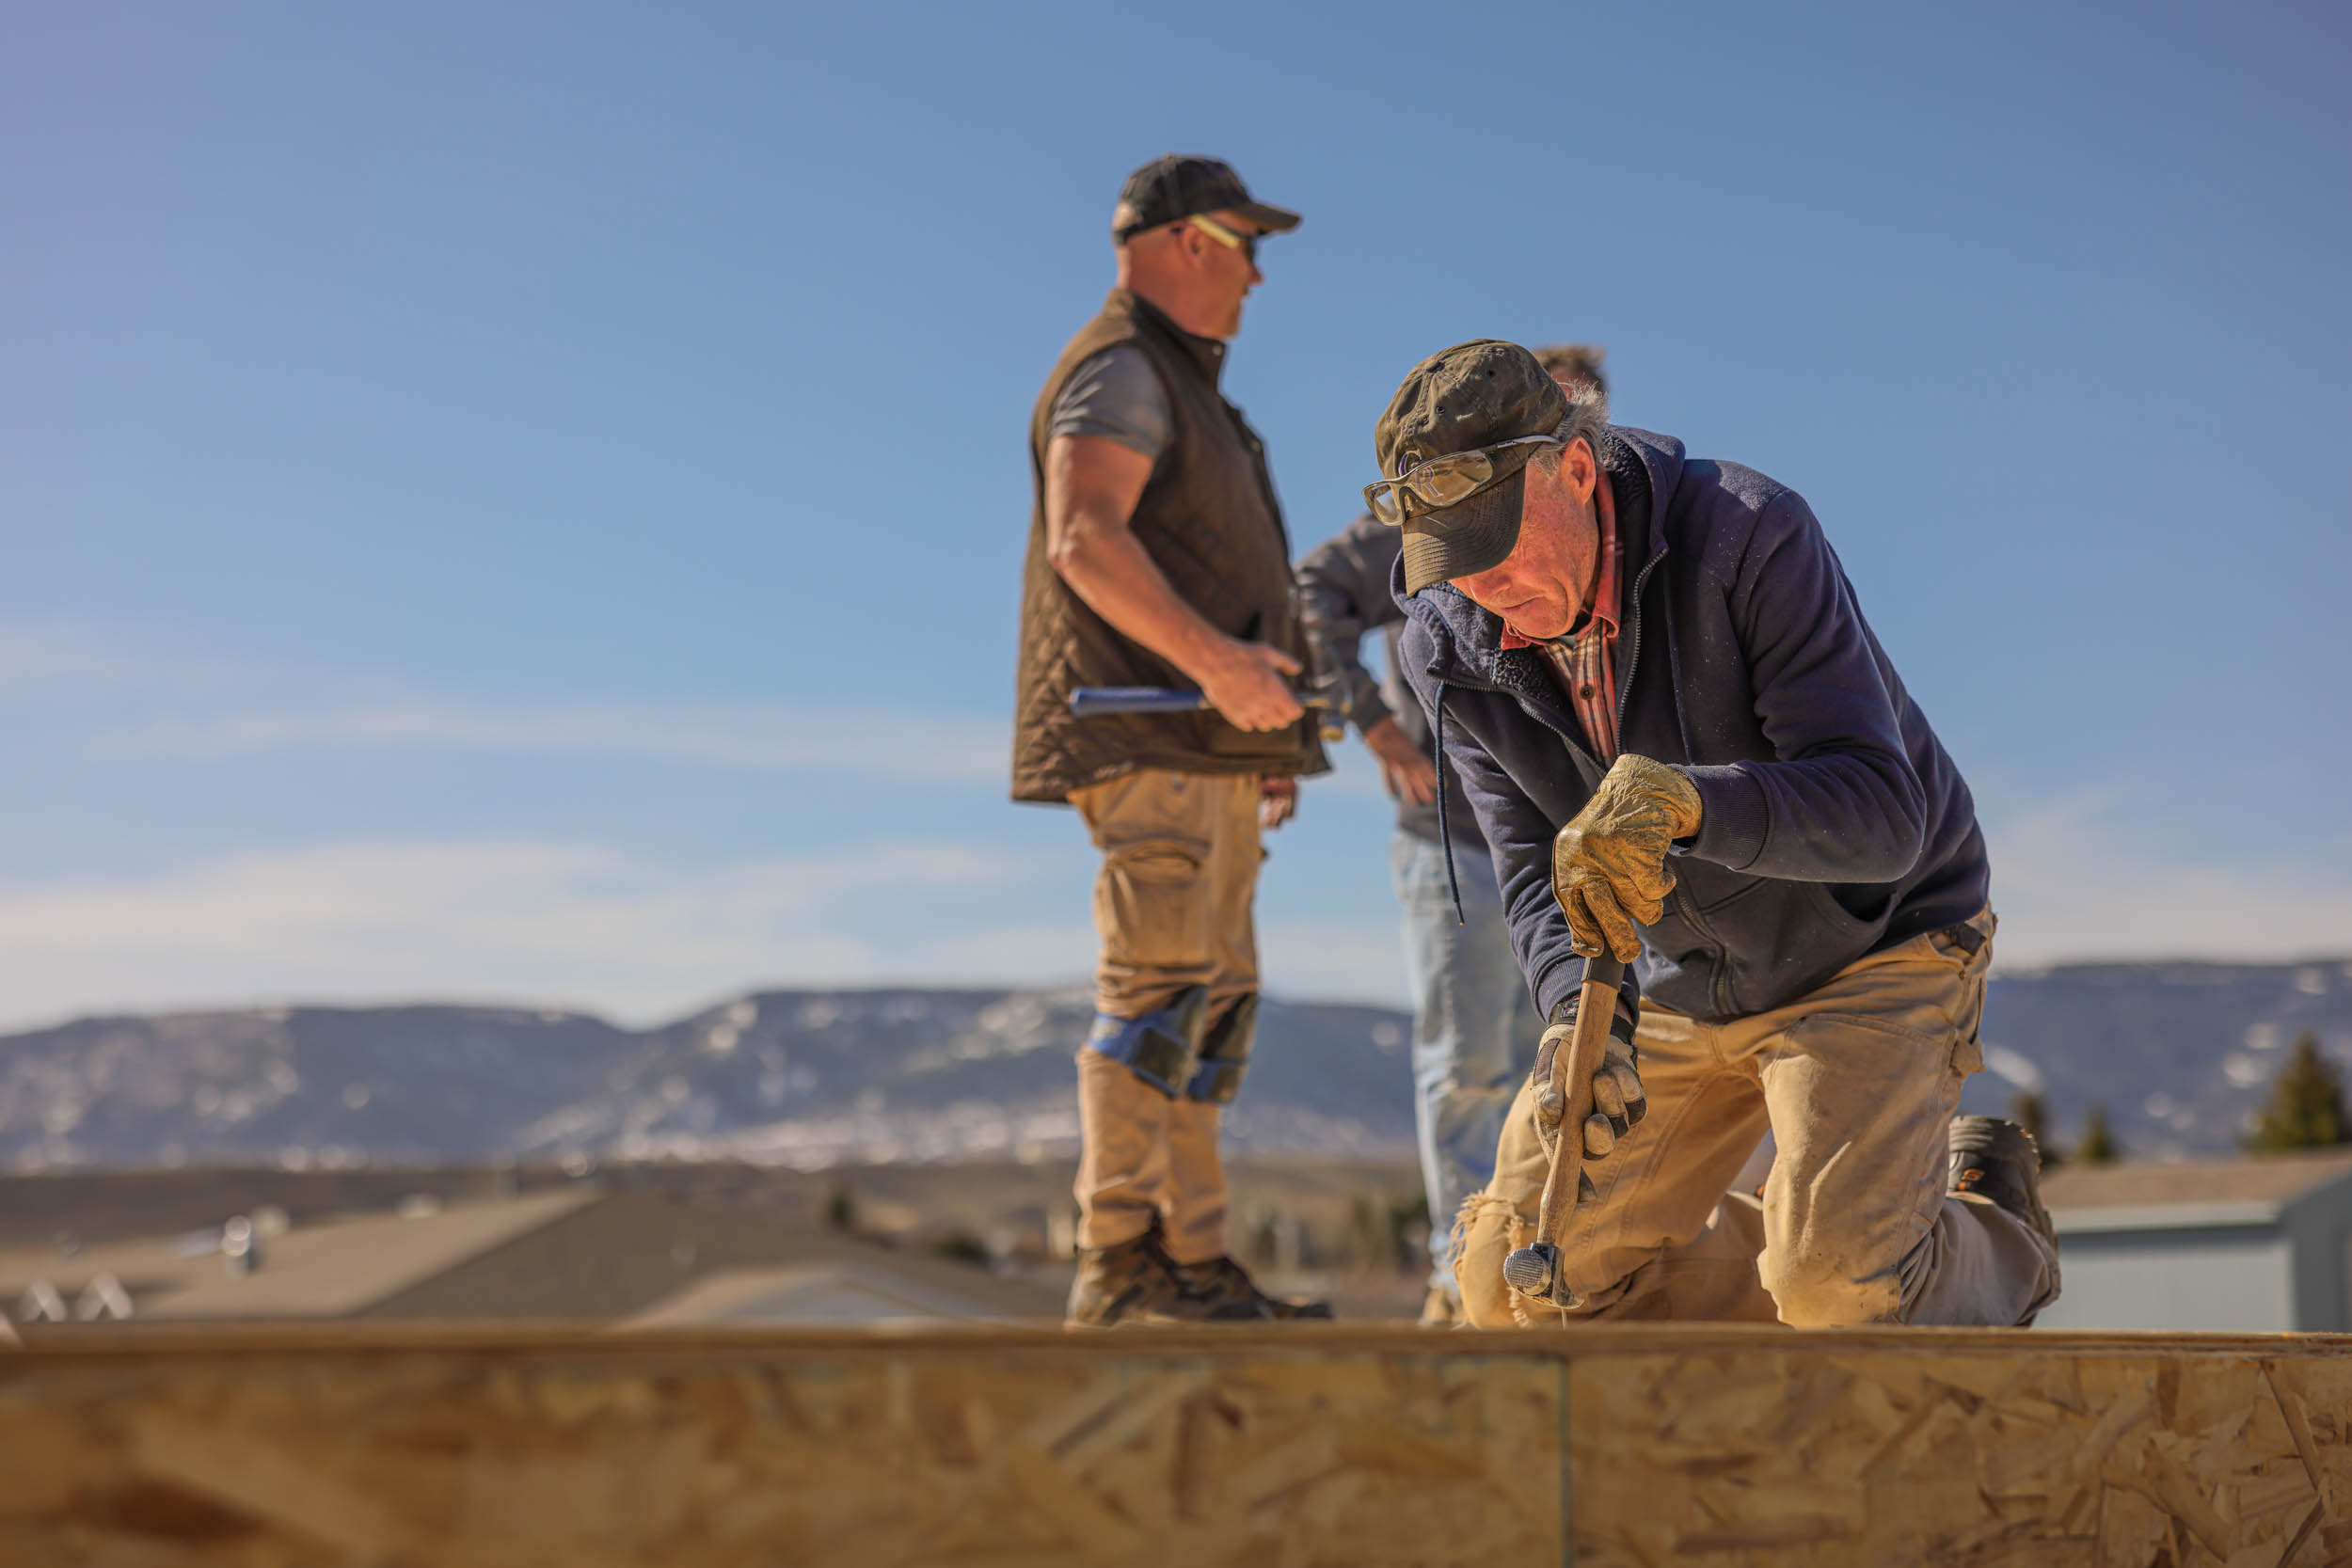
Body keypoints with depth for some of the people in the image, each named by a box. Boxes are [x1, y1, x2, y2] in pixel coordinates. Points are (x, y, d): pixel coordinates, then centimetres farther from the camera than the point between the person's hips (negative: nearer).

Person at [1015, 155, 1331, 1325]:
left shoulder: (1178, 385, 27)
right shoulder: (1120, 371, -6)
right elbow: (1085, 540, -22)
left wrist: (1260, 728, 23)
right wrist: (1213, 658, -29)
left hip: (1203, 744, 10)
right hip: (1146, 740, -10)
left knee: (1216, 997, 7)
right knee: (1158, 988, -13)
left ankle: (1196, 1263, 9)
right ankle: (1117, 1264, -12)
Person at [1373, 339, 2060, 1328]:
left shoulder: (1748, 534, -27)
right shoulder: (1450, 650, -12)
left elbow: (1882, 812, -32)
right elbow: (1534, 869, -13)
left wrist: (1686, 801, -50)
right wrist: (1576, 1013, -34)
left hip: (1873, 949, -5)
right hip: (1679, 986, 5)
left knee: (1840, 1290, -23)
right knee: (1516, 1287, 0)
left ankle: (1993, 1233, 14)